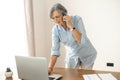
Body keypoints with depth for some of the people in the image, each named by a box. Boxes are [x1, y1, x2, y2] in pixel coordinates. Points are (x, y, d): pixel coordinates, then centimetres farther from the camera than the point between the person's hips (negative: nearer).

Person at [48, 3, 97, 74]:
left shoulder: (77, 19, -23)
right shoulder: (55, 29, -14)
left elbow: (82, 41, -30)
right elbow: (55, 50, -17)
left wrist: (71, 26, -36)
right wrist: (50, 68, -29)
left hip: (87, 54, -3)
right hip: (72, 57, 3)